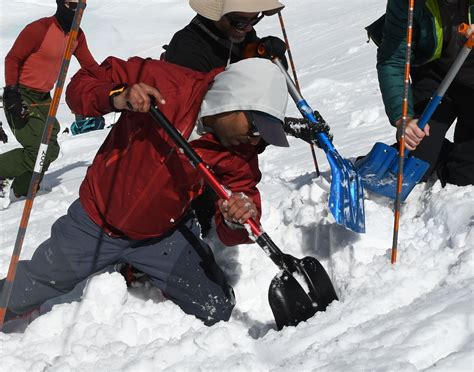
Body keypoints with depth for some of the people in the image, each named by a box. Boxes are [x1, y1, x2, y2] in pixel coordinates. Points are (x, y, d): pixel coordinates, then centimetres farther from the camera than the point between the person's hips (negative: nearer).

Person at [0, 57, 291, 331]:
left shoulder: (241, 153, -15)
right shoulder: (161, 81, -25)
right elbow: (81, 85, -17)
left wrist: (238, 219, -38)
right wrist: (117, 97, -39)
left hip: (165, 236, 3)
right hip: (94, 224, -2)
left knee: (217, 312, 1)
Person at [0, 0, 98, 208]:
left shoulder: (77, 35, 4)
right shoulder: (40, 29, -19)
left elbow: (89, 65, 13)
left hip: (43, 98, 8)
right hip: (21, 97, -8)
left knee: (50, 150, 8)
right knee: (38, 150, -15)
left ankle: (22, 190, 22)